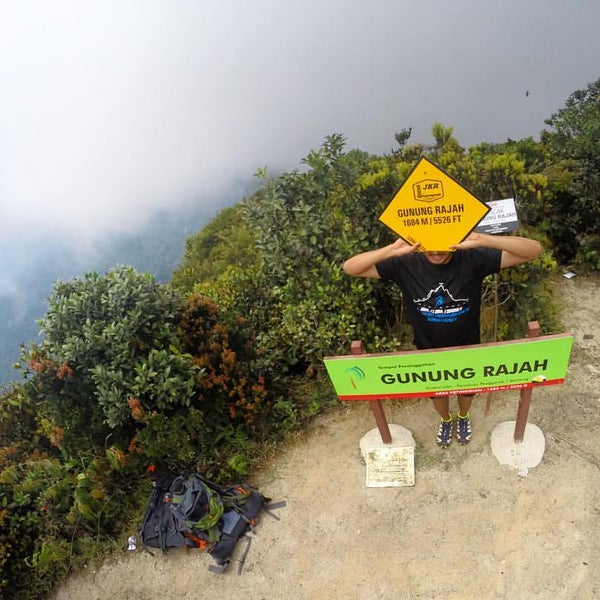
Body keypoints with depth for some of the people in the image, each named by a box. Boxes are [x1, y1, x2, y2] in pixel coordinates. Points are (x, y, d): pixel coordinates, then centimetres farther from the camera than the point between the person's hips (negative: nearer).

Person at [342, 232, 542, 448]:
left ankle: (463, 417, 64)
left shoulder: (472, 259, -29)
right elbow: (350, 267, -30)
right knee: (437, 392, 28)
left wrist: (483, 240, -47)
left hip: (467, 349, 0)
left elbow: (534, 250, -34)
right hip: (428, 351, 0)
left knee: (466, 390, 29)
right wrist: (393, 250, -43)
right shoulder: (405, 265, -26)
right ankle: (445, 419, 63)